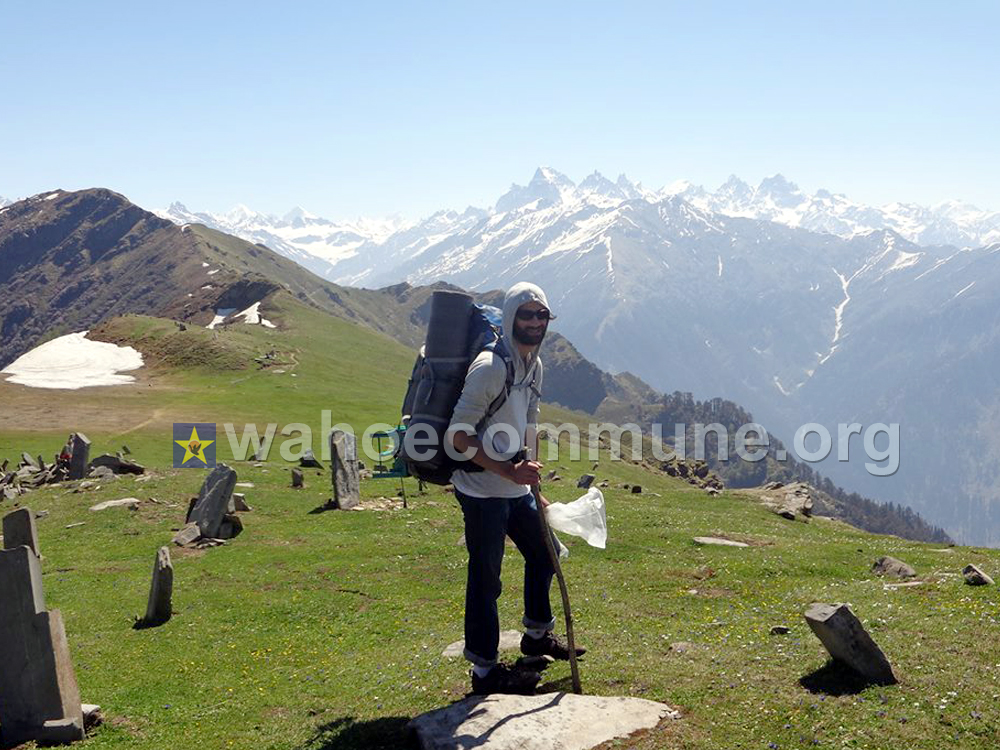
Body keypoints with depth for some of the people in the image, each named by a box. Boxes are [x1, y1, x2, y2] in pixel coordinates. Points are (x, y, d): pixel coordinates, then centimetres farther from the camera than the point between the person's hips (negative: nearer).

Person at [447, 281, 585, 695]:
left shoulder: (534, 366, 10)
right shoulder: (490, 367, -19)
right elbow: (459, 434, -22)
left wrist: (534, 485, 19)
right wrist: (508, 471, -26)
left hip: (516, 489, 9)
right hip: (482, 490, -9)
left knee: (543, 553, 21)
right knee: (486, 577, -1)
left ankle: (537, 635, 41)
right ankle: (485, 670, 12)